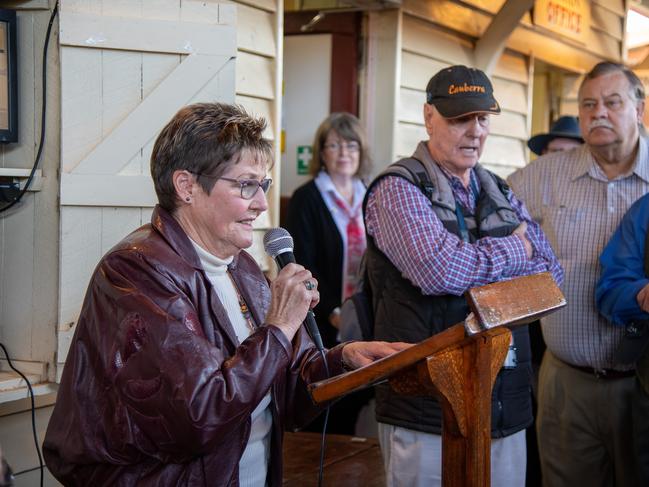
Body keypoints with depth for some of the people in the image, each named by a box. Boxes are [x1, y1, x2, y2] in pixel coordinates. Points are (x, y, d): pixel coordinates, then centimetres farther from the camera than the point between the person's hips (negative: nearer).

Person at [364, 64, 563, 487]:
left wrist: (471, 263, -9)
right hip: (428, 412, -6)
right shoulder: (398, 190, -6)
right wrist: (514, 251, -6)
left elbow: (551, 274, 8)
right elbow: (439, 270, -23)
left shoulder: (500, 193, 15)